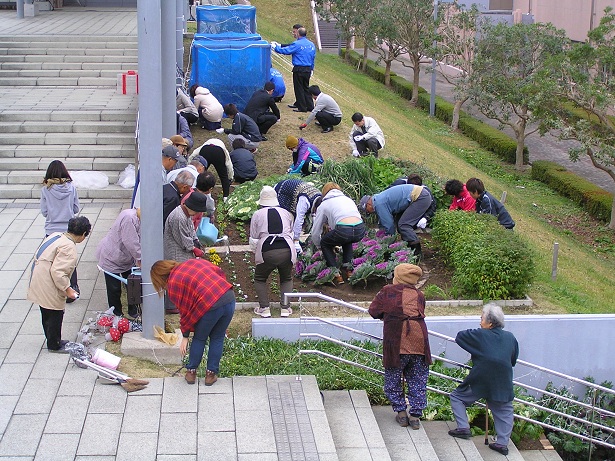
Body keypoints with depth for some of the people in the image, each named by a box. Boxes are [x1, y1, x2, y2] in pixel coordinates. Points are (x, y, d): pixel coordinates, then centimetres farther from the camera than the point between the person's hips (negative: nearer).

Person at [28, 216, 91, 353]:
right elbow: (57, 271, -28)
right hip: (48, 288, -10)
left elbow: (38, 256, 14)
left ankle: (54, 340, 38)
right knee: (55, 315, 8)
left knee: (47, 315, 22)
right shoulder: (69, 247, -22)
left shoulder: (56, 235, 6)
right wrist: (67, 289, -18)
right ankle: (54, 345, 22)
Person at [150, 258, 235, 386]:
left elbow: (185, 311, 8)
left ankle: (191, 372, 32)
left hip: (210, 307, -5)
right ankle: (211, 373, 27)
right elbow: (219, 271, 17)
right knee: (217, 338, 21)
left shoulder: (173, 285, 5)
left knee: (199, 338, 20)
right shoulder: (192, 262, 19)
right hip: (229, 298, 5)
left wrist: (185, 336, 19)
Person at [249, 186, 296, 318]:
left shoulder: (257, 215, 9)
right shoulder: (286, 213, 17)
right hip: (287, 250, 2)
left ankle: (264, 309, 8)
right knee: (287, 279, 26)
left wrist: (256, 253, 23)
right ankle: (285, 308, 12)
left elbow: (253, 239, 9)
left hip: (266, 252, -2)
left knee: (260, 279, 22)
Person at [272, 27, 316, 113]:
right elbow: (313, 58, 17)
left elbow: (285, 51, -12)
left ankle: (302, 107, 4)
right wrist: (311, 69, 26)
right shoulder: (311, 45, 9)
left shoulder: (297, 44, -13)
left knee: (299, 88, 2)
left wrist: (275, 47, 3)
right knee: (306, 87, 16)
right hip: (308, 69, 7)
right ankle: (310, 106, 15)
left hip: (299, 69, -7)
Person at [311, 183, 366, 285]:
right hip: (360, 231, 5)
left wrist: (320, 247, 45)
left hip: (343, 230, -5)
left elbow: (315, 233, 24)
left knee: (325, 243, 26)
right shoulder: (348, 199, 34)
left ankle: (336, 275, 14)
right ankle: (348, 269, 28)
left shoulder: (323, 204, 22)